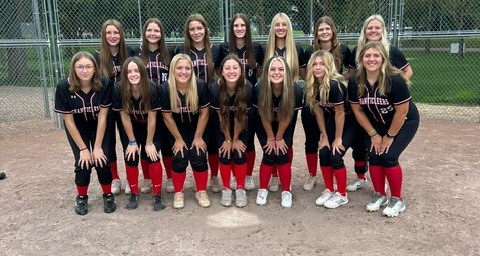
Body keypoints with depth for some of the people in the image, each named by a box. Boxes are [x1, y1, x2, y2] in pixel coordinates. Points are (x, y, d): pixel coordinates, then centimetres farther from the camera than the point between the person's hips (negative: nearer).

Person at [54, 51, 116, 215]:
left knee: (102, 159, -12)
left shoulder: (104, 84, -26)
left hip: (99, 126, 0)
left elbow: (102, 117, -19)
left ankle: (108, 195, 11)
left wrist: (97, 146, -17)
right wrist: (83, 148, -16)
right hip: (77, 128, 0)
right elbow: (68, 120, -18)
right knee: (83, 162, -12)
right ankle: (81, 198, 13)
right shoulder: (64, 87, -26)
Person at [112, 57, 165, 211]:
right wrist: (132, 142, -11)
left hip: (151, 128, -2)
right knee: (130, 158, -8)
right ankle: (134, 194, 12)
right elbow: (125, 117, -16)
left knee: (152, 156, -14)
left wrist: (149, 143, -16)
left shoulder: (152, 89, -30)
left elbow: (152, 119, -22)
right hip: (131, 128, 2)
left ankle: (157, 196, 0)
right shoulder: (119, 90, -25)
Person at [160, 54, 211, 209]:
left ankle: (201, 192, 13)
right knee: (180, 158, -9)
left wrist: (198, 137, -9)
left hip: (197, 128, 0)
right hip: (176, 130, 0)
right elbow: (168, 117, -13)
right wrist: (178, 139, -8)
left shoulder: (200, 86, -24)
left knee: (199, 157, -9)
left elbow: (204, 114, -14)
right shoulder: (165, 89, -24)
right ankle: (178, 193, 13)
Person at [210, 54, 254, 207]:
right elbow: (221, 116, -18)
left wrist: (235, 139, -10)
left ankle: (240, 189, 10)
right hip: (222, 125, 0)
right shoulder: (215, 88, -29)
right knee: (225, 153, -7)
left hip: (241, 125, 0)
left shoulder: (248, 88, -29)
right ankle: (226, 189, 11)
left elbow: (240, 117, -19)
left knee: (239, 153, -8)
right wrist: (228, 139, -10)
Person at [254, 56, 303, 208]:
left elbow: (287, 117, -19)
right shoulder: (259, 89, -32)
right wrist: (271, 138, -9)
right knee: (269, 155, -7)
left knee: (282, 155, -7)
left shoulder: (295, 91, -32)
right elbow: (263, 116, -19)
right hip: (264, 126, 0)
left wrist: (279, 138, -8)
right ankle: (263, 190, 13)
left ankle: (286, 192, 11)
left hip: (285, 126, 0)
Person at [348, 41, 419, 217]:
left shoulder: (395, 80, -31)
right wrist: (373, 134, -6)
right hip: (377, 124, 5)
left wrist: (389, 136, -15)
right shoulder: (355, 82, -17)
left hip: (405, 122, -4)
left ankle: (397, 200, 4)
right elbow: (357, 110, -6)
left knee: (388, 156, -15)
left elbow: (402, 112, -23)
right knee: (374, 155, -7)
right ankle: (380, 196, 15)